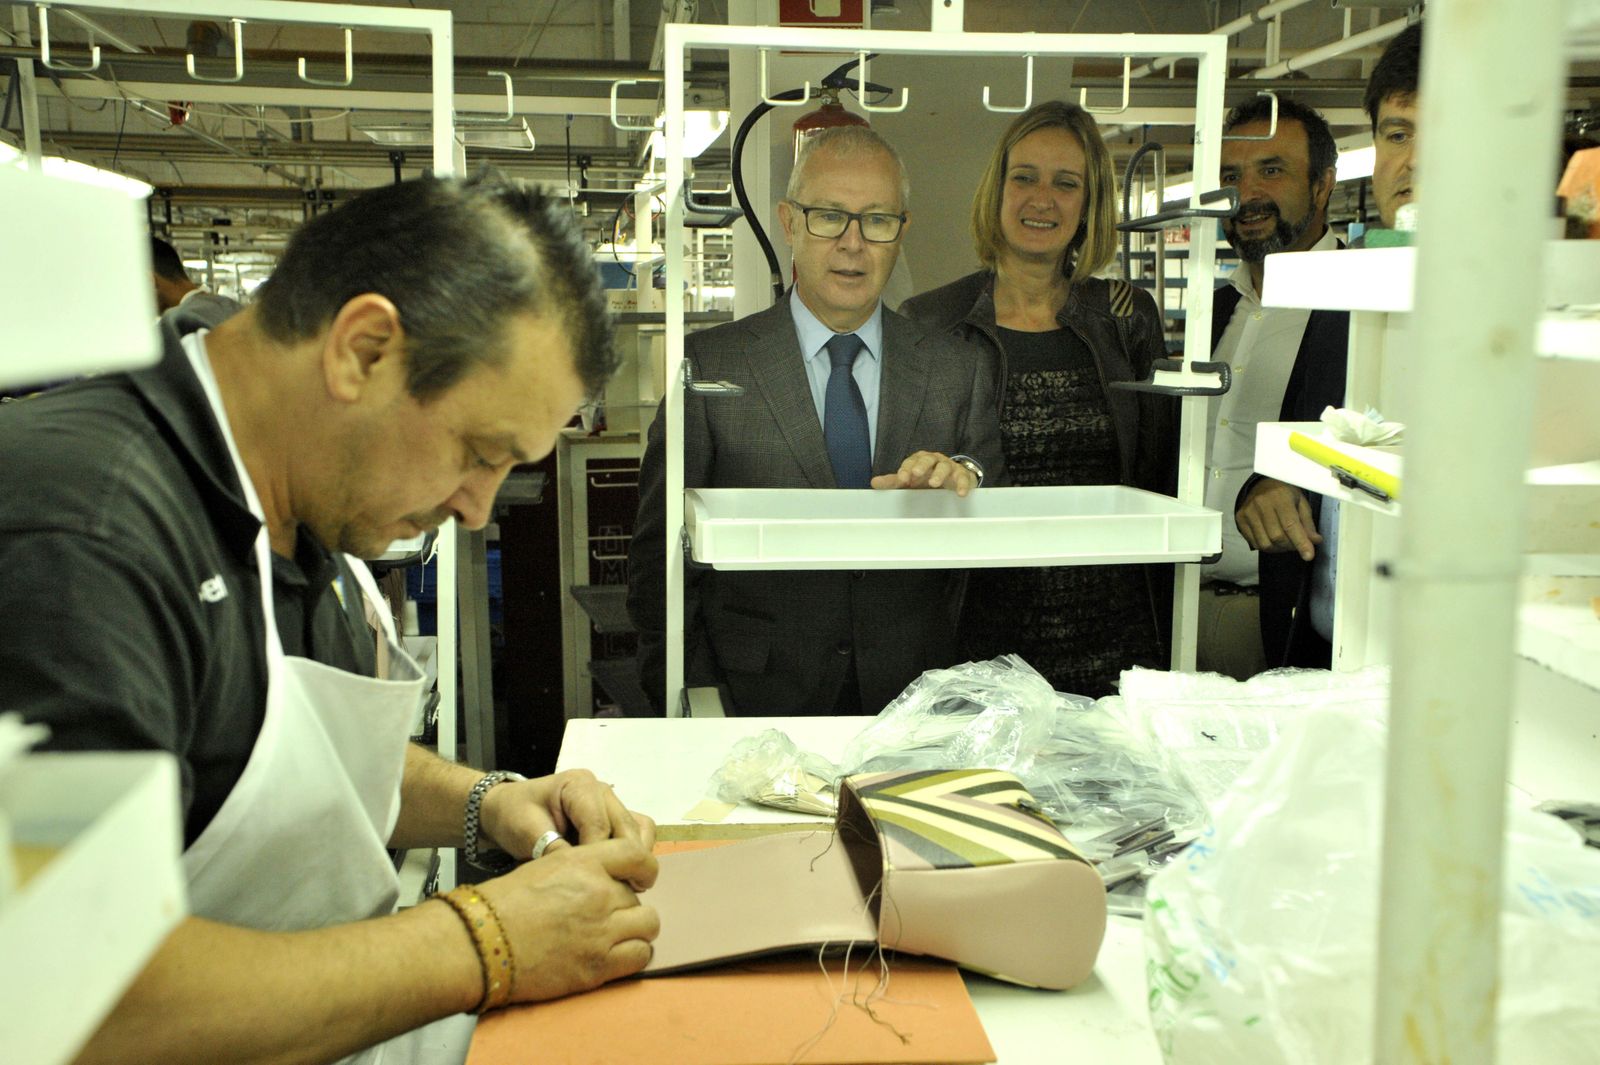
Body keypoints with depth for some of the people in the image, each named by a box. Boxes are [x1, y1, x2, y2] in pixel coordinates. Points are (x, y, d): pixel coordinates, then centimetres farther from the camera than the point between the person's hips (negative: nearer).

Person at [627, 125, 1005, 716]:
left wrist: (966, 474, -10)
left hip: (913, 707, 2)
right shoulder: (708, 365, 4)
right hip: (756, 706, -2)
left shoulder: (959, 371, 11)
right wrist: (697, 708, -7)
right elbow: (660, 556, 3)